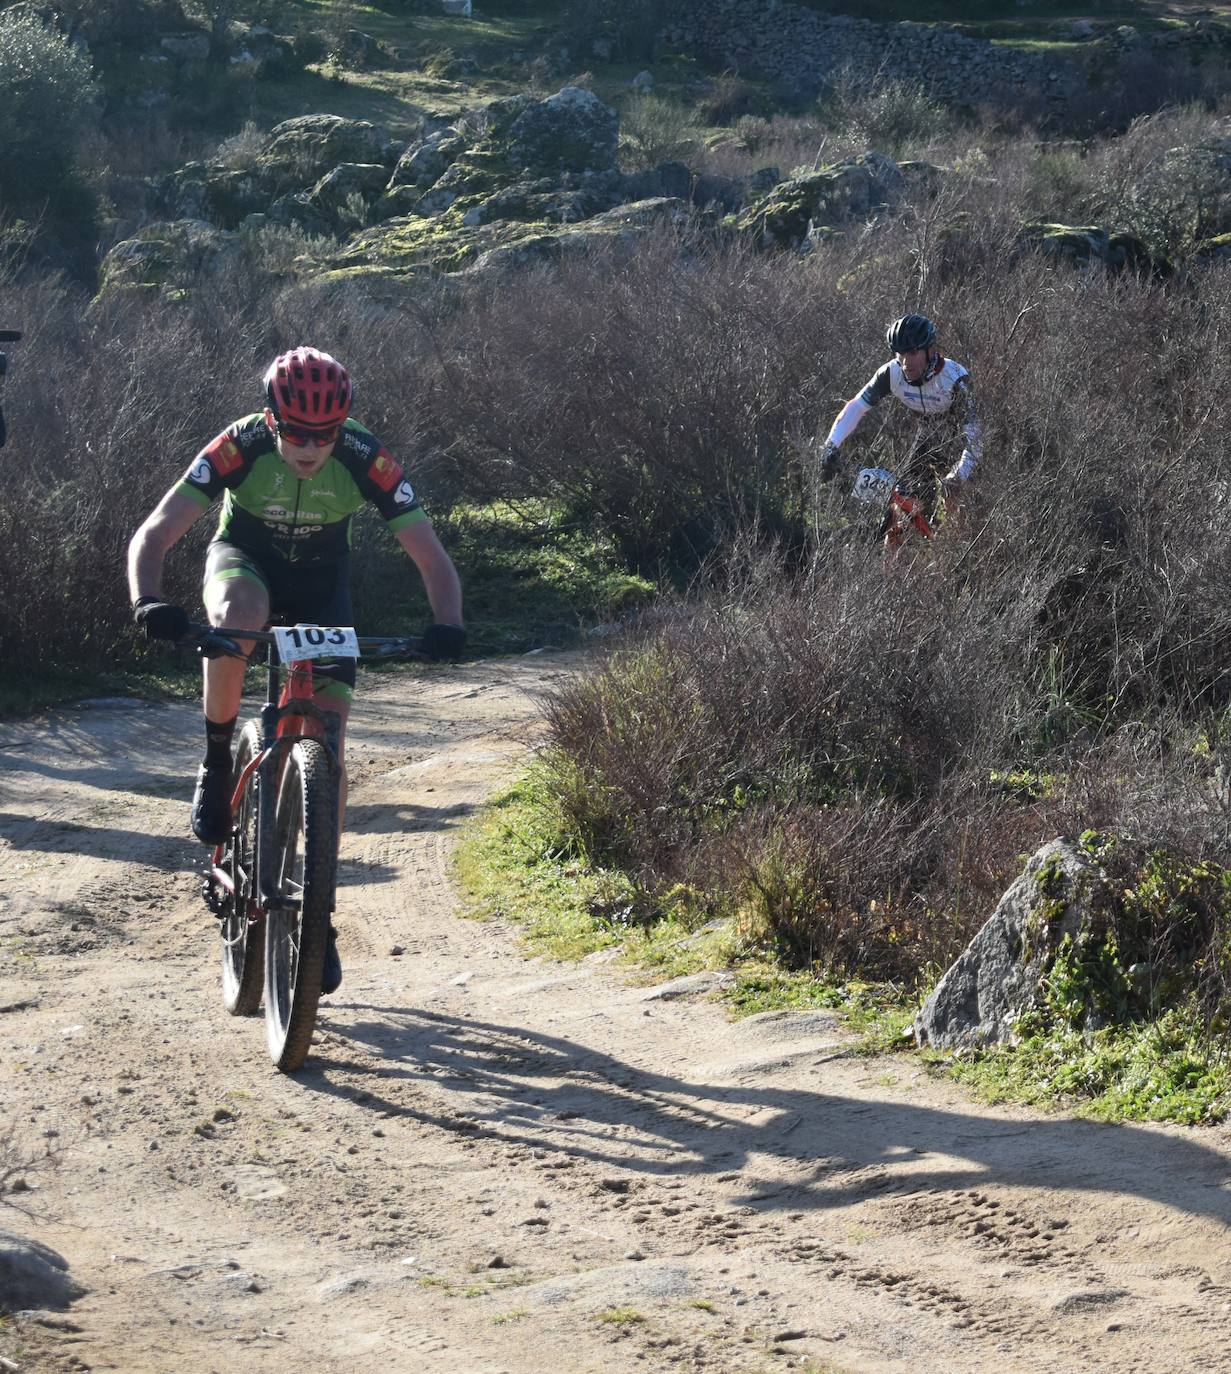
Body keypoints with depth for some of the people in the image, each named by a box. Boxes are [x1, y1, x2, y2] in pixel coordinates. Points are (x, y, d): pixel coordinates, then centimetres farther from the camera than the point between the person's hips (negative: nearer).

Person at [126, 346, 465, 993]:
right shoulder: (240, 447, -31)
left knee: (327, 744, -10)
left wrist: (446, 625, -46)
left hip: (321, 581, 1)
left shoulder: (365, 460, -29)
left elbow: (432, 557, -27)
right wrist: (149, 603, -53)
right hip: (245, 558, -1)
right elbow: (152, 536, -34)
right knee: (239, 615, -40)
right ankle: (216, 764, -18)